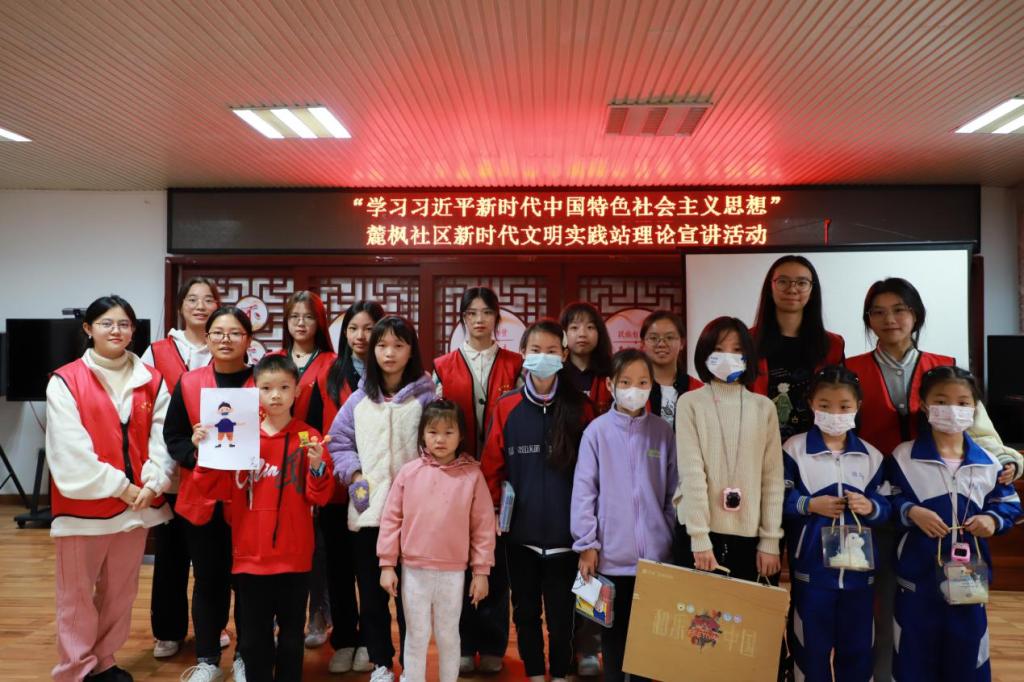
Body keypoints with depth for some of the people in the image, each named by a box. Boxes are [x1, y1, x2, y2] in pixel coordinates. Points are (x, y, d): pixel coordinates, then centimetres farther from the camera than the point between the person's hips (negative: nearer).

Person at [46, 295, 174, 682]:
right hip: (83, 504, -3)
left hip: (136, 502, 4)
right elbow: (70, 450, -12)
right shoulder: (65, 381, -6)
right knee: (77, 596, 7)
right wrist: (119, 487, -14)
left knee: (120, 592, 15)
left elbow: (161, 437, 1)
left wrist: (152, 484, -13)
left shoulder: (152, 381, 5)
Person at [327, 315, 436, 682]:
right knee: (371, 591, 11)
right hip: (367, 510, 3)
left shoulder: (426, 395, 0)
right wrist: (353, 474, -2)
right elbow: (338, 439, 12)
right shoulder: (359, 398, 8)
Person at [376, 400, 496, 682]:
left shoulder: (472, 474, -6)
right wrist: (387, 564, -1)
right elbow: (391, 519, 1)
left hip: (453, 572, -1)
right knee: (416, 637, 13)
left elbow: (483, 526, -3)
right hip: (413, 570, 1)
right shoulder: (408, 472, -3)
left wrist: (481, 570, -2)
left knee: (448, 636, 15)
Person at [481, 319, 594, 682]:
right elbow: (492, 465, 3)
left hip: (565, 529, -1)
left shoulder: (580, 408, -1)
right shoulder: (507, 407, 0)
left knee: (561, 610, 9)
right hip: (520, 529, 1)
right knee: (525, 609, 13)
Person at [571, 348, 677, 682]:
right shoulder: (598, 430, -6)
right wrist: (586, 544, -6)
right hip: (611, 554, -2)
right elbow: (584, 491, -5)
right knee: (613, 627, 12)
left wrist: (672, 538, 5)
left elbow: (674, 492, 6)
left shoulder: (663, 432, 2)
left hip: (656, 555, 2)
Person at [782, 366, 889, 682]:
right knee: (811, 644, 8)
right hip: (811, 566, -2)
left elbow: (885, 505, 6)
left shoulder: (871, 456, 5)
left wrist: (870, 507, -14)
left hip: (858, 566, 3)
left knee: (857, 646, 12)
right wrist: (810, 505, -20)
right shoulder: (794, 449, -4)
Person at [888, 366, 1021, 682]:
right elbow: (887, 501, -2)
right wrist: (910, 511, -20)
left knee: (967, 654, 14)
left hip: (969, 575, 2)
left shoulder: (987, 462, 1)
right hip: (917, 574, -2)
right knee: (914, 656, 9)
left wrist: (993, 519, -11)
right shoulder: (903, 456, -5)